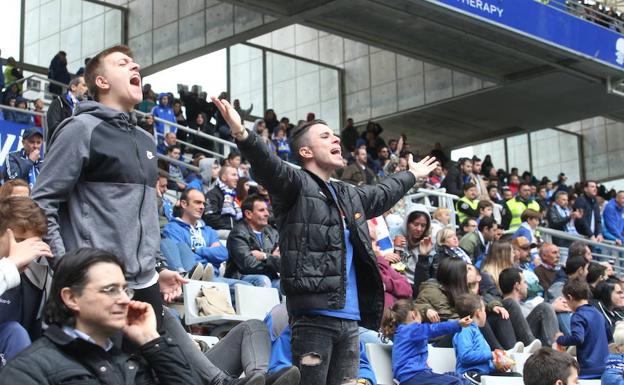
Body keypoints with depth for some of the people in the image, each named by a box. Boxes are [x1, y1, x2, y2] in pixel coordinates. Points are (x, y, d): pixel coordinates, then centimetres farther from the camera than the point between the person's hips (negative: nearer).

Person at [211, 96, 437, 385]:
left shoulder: (350, 195, 24)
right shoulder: (296, 184, -1)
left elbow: (383, 194, 45)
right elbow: (268, 167, -21)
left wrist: (411, 175, 60)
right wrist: (243, 135, -40)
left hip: (350, 319, 8)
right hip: (314, 316, -8)